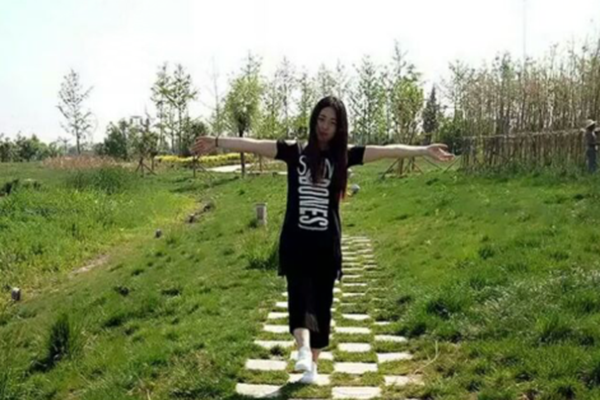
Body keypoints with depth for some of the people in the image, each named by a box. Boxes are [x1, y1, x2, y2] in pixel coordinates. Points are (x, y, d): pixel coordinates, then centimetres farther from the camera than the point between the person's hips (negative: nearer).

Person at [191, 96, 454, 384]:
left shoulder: (344, 155, 4)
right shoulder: (294, 152, 2)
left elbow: (387, 151, -3)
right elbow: (254, 145, -8)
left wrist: (424, 150, -10)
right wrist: (217, 142, -18)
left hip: (327, 244, 1)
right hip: (295, 241, -1)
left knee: (321, 301, 8)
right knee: (300, 293, -18)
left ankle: (313, 362, 20)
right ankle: (304, 349, -34)